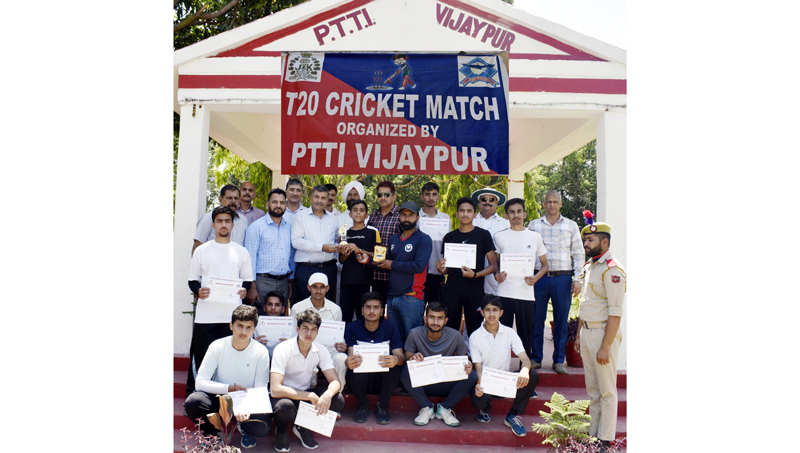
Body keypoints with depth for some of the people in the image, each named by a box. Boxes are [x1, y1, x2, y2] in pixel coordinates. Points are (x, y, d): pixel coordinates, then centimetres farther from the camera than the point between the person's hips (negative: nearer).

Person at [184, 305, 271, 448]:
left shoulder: (261, 353, -11)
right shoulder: (217, 347, -11)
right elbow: (201, 382, -14)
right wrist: (231, 388, -22)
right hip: (218, 397, 1)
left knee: (263, 428, -29)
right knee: (192, 402, -30)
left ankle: (243, 427, 11)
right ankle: (212, 432, 3)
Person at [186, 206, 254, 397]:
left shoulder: (241, 252, 13)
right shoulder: (202, 250, 9)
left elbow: (247, 279, 16)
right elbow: (193, 279, 10)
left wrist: (244, 290, -6)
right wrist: (198, 291, -11)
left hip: (232, 314, 1)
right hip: (205, 314, -1)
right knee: (200, 358, 1)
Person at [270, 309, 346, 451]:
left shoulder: (321, 350, -7)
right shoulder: (283, 349, -22)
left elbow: (335, 381, -10)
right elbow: (275, 389, -29)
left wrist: (328, 394, -34)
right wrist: (309, 396, -32)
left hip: (305, 393, 5)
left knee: (338, 401, -20)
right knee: (285, 407, -39)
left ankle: (304, 428, 6)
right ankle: (281, 429, -1)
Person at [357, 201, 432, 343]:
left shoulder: (423, 239, -4)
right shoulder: (394, 239, 17)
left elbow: (419, 266, -17)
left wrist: (393, 264, -8)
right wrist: (368, 260, 2)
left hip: (411, 298, -6)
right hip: (392, 297, 7)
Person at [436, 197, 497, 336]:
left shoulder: (483, 235, 3)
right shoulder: (449, 237, 11)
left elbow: (493, 265, 1)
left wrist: (475, 274, -15)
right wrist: (442, 269, -6)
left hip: (475, 292, -2)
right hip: (451, 291, 2)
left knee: (475, 332, -1)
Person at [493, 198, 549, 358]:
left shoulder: (535, 237, 10)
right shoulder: (499, 236, 9)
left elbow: (545, 264, 16)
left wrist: (535, 277, -3)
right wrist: (497, 275, -5)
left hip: (526, 293, 1)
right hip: (504, 292, 0)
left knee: (525, 334, 4)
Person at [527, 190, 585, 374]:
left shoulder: (571, 226, 10)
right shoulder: (534, 225, 10)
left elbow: (578, 254, 10)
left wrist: (577, 278, 1)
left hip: (563, 278, 0)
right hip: (539, 277, 0)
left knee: (561, 321, 4)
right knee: (536, 319, 3)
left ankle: (559, 360, 14)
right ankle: (535, 358, 14)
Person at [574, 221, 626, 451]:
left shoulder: (612, 270, -16)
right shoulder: (588, 267, 13)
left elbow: (615, 313, -19)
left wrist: (605, 347, -21)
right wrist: (579, 335, 18)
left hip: (604, 333, -8)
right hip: (587, 332, 9)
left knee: (606, 390, 1)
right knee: (592, 389, 14)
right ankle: (592, 433, 23)